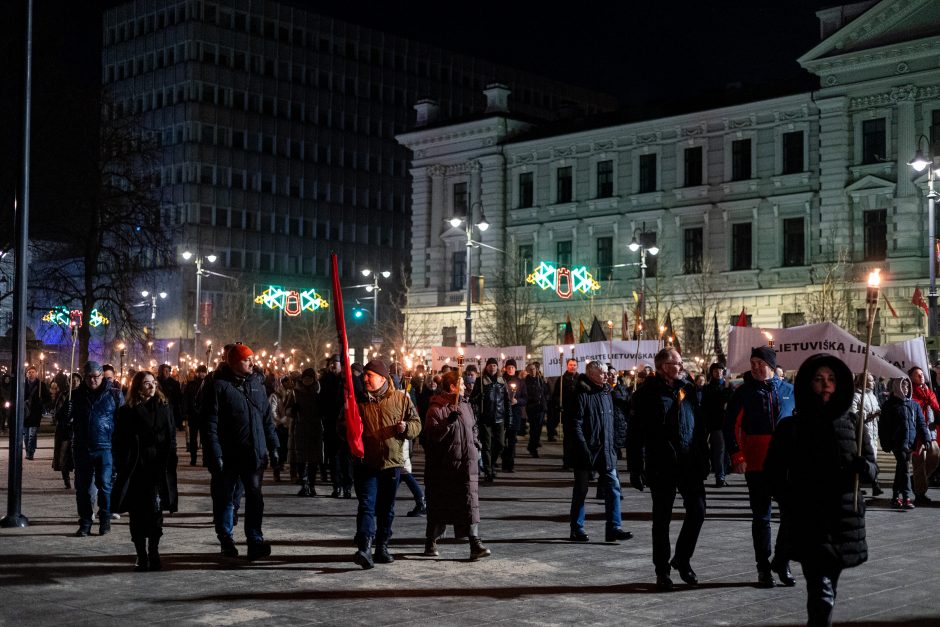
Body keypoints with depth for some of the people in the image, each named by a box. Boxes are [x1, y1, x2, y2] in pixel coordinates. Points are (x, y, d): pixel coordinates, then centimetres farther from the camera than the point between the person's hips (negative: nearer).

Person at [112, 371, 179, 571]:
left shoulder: (164, 409, 8)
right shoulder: (126, 412, 3)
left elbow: (171, 440, 8)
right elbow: (120, 442, 3)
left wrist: (169, 466, 0)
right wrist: (121, 469, -5)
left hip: (158, 469, 1)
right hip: (135, 470, 0)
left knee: (155, 511, -7)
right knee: (137, 514, 3)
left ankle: (153, 553, 4)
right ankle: (141, 556, 11)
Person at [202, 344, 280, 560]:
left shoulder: (256, 383, 10)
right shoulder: (219, 386, -7)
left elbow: (267, 418, 15)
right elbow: (210, 424, -10)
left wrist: (272, 447, 11)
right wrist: (215, 455, -15)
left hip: (254, 454, 4)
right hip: (228, 456, -4)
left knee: (255, 497, -1)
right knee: (225, 498, 7)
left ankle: (255, 540, 1)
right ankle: (226, 540, 19)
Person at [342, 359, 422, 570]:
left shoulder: (401, 399, 2)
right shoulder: (357, 400, 4)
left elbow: (416, 424, 7)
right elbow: (341, 426, 11)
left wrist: (406, 427, -16)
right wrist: (349, 428, -12)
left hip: (392, 462, 1)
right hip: (365, 463, -1)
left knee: (387, 508, 11)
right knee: (366, 505, -11)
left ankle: (382, 548, 23)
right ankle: (364, 549, -19)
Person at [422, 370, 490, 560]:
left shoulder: (465, 406, 13)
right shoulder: (436, 409, -8)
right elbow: (434, 435, -18)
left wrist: (476, 449, 16)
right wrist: (449, 421, -28)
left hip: (466, 462, 4)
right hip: (443, 464, -4)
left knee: (470, 501, -7)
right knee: (439, 503, 7)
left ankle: (475, 543, -11)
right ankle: (431, 542, 22)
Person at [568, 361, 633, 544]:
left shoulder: (606, 394, 12)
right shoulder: (581, 395, -11)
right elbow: (576, 426, -15)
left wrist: (611, 446, 13)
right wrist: (585, 450, -19)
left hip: (606, 452, 6)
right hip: (585, 452, -6)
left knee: (613, 486, -1)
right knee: (580, 490, 5)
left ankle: (613, 528, 1)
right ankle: (577, 529, 15)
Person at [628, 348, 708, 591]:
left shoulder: (687, 389, 9)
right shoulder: (646, 394, -7)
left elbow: (699, 426, 14)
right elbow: (635, 434, -9)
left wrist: (703, 459, 11)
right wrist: (636, 470, -12)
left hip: (690, 464, 4)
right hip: (661, 467, -4)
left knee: (697, 510, -1)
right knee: (662, 519, 5)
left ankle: (682, 559, 20)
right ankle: (662, 571, 16)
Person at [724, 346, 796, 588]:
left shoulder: (788, 390, 6)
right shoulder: (744, 393, -1)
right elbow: (730, 426, -2)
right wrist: (737, 456, -11)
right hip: (756, 465, -2)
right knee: (761, 517, 6)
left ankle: (781, 561, 17)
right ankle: (764, 568, 15)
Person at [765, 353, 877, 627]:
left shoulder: (851, 422, 8)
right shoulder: (791, 427, 2)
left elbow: (871, 465, 9)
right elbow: (774, 471, 5)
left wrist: (864, 467, -14)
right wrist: (789, 502, -9)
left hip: (845, 518, 3)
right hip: (808, 520, -3)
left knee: (828, 587, 12)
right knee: (822, 593, -13)